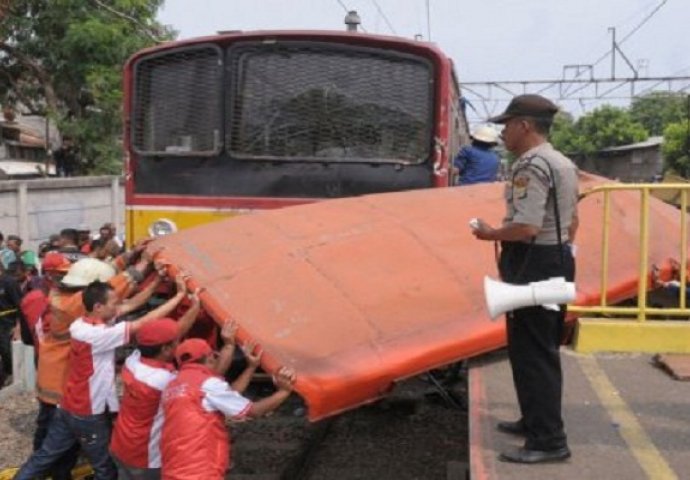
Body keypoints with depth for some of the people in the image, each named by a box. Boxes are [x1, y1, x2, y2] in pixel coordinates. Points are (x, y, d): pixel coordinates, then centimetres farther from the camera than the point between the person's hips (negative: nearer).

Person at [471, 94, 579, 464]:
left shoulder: (531, 166, -18)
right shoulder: (563, 163, 14)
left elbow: (526, 228, -26)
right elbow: (572, 221, 20)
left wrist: (490, 234, -10)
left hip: (533, 266, -11)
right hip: (557, 261, 11)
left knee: (530, 352, -4)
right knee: (543, 349, 19)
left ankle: (548, 440, 2)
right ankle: (537, 420, 32)